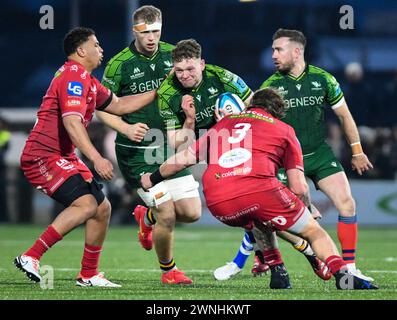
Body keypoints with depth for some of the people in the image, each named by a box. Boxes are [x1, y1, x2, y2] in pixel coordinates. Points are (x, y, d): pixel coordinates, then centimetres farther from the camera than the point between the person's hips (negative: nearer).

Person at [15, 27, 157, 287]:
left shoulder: (86, 79, 19)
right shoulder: (74, 75, -14)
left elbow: (118, 105, 29)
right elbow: (71, 122, -25)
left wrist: (158, 92, 27)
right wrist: (97, 159, -32)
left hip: (64, 158, 11)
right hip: (43, 156, -11)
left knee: (102, 208, 11)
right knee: (86, 205, -25)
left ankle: (89, 275, 19)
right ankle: (30, 258, -24)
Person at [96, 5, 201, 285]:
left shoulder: (172, 54, 2)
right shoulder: (120, 64, -9)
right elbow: (101, 107, -2)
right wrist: (126, 128, -17)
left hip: (170, 148, 4)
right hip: (137, 154, -4)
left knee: (191, 212, -1)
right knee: (167, 215, -10)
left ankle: (148, 217, 31)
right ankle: (168, 270, 15)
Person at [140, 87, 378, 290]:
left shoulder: (224, 123, 30)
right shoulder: (284, 130, 22)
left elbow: (183, 159, 31)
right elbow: (299, 188, 15)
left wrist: (153, 179, 47)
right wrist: (308, 208, 35)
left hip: (216, 201, 4)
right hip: (259, 188, -3)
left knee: (260, 223, 36)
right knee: (314, 231, 11)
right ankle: (342, 274, -11)